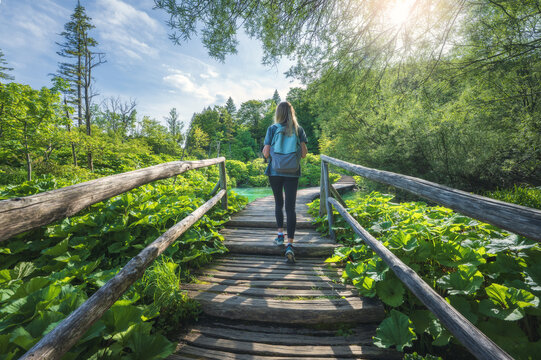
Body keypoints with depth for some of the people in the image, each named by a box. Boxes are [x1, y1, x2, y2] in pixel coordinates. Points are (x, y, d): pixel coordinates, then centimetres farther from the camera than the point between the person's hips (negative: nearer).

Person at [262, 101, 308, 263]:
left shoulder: (272, 129, -1)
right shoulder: (298, 130, 4)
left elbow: (266, 153, -5)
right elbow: (304, 154, 1)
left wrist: (266, 148, 16)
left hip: (275, 172, 0)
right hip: (292, 173, 0)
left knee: (278, 204, 19)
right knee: (290, 207, -1)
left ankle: (280, 235, 20)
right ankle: (290, 245, -6)